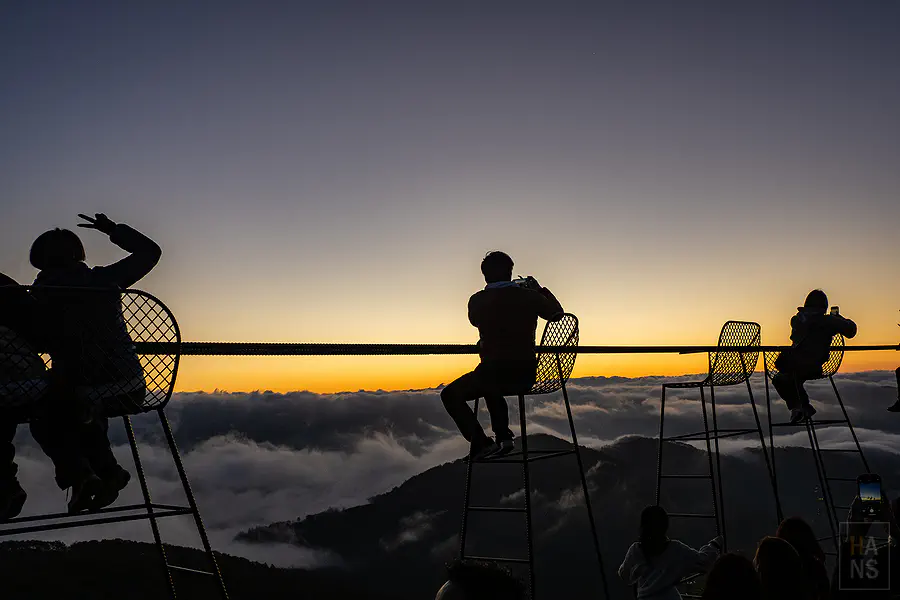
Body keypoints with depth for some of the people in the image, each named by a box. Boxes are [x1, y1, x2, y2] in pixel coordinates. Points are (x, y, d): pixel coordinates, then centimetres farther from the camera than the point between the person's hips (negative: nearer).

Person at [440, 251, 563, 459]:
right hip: (526, 376, 4)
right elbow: (557, 313, 15)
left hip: (493, 371, -4)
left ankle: (481, 442, 0)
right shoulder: (528, 296, -4)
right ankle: (503, 436, 28)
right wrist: (539, 290, 27)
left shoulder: (477, 301, -7)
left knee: (450, 395, 16)